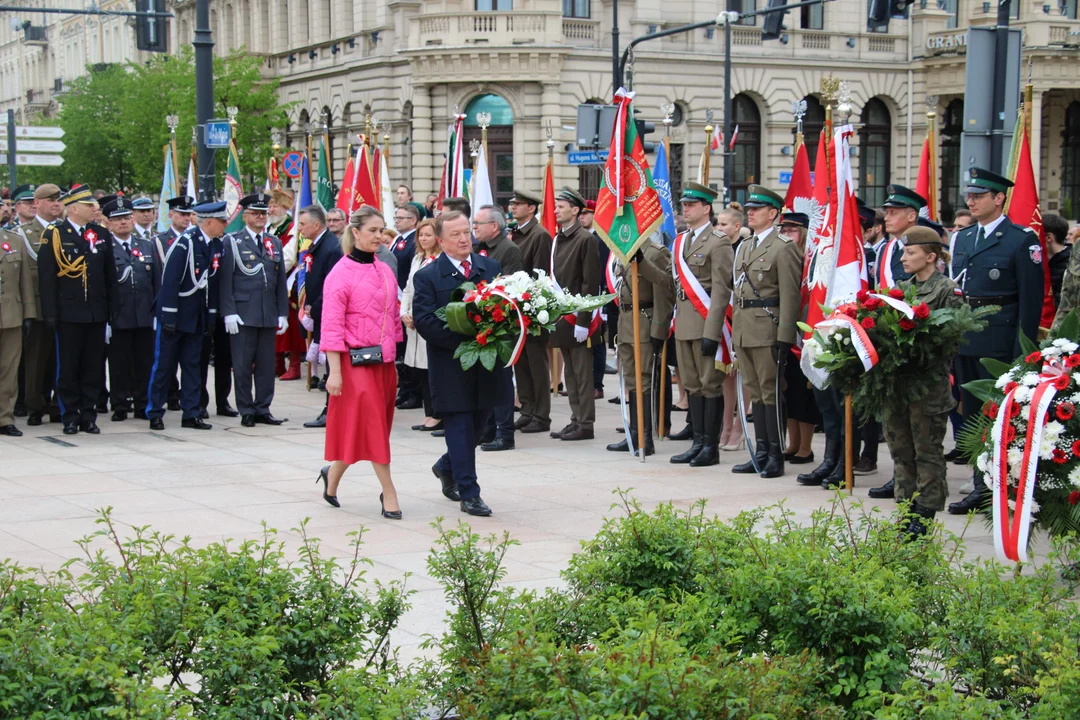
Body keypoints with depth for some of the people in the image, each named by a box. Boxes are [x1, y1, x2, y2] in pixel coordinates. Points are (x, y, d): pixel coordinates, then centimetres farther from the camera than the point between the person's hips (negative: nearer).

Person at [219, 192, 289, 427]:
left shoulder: (275, 243, 15)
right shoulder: (232, 242, 1)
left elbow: (281, 282, 14)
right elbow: (225, 281, -3)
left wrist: (283, 313, 8)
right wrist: (229, 312, -11)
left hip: (269, 316, 4)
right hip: (243, 315, -4)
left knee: (266, 365, 6)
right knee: (242, 365, 0)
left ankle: (263, 409, 14)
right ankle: (246, 411, 8)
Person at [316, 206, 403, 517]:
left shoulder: (385, 271, 10)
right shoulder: (341, 274, -9)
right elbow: (331, 326, -12)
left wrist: (394, 361, 15)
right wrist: (334, 372, -17)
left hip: (384, 360, 7)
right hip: (356, 361, -7)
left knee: (362, 429, 11)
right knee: (372, 425, -5)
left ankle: (333, 474, 31)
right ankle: (388, 494, -1)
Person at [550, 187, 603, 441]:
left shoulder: (585, 239, -11)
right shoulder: (557, 240, 14)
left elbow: (590, 283, -15)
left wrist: (582, 320, -19)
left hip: (577, 316, -8)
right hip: (560, 316, 8)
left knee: (582, 373, -2)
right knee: (569, 373, 12)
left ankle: (585, 425, 3)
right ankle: (576, 420, 19)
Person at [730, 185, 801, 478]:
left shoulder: (784, 248, -7)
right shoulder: (744, 247, 18)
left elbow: (790, 297, -13)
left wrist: (784, 339, -18)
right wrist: (735, 332, 17)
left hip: (767, 330, -8)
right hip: (743, 330, 8)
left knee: (770, 392, -4)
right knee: (755, 393, 11)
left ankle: (775, 456, 1)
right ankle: (761, 453, 16)